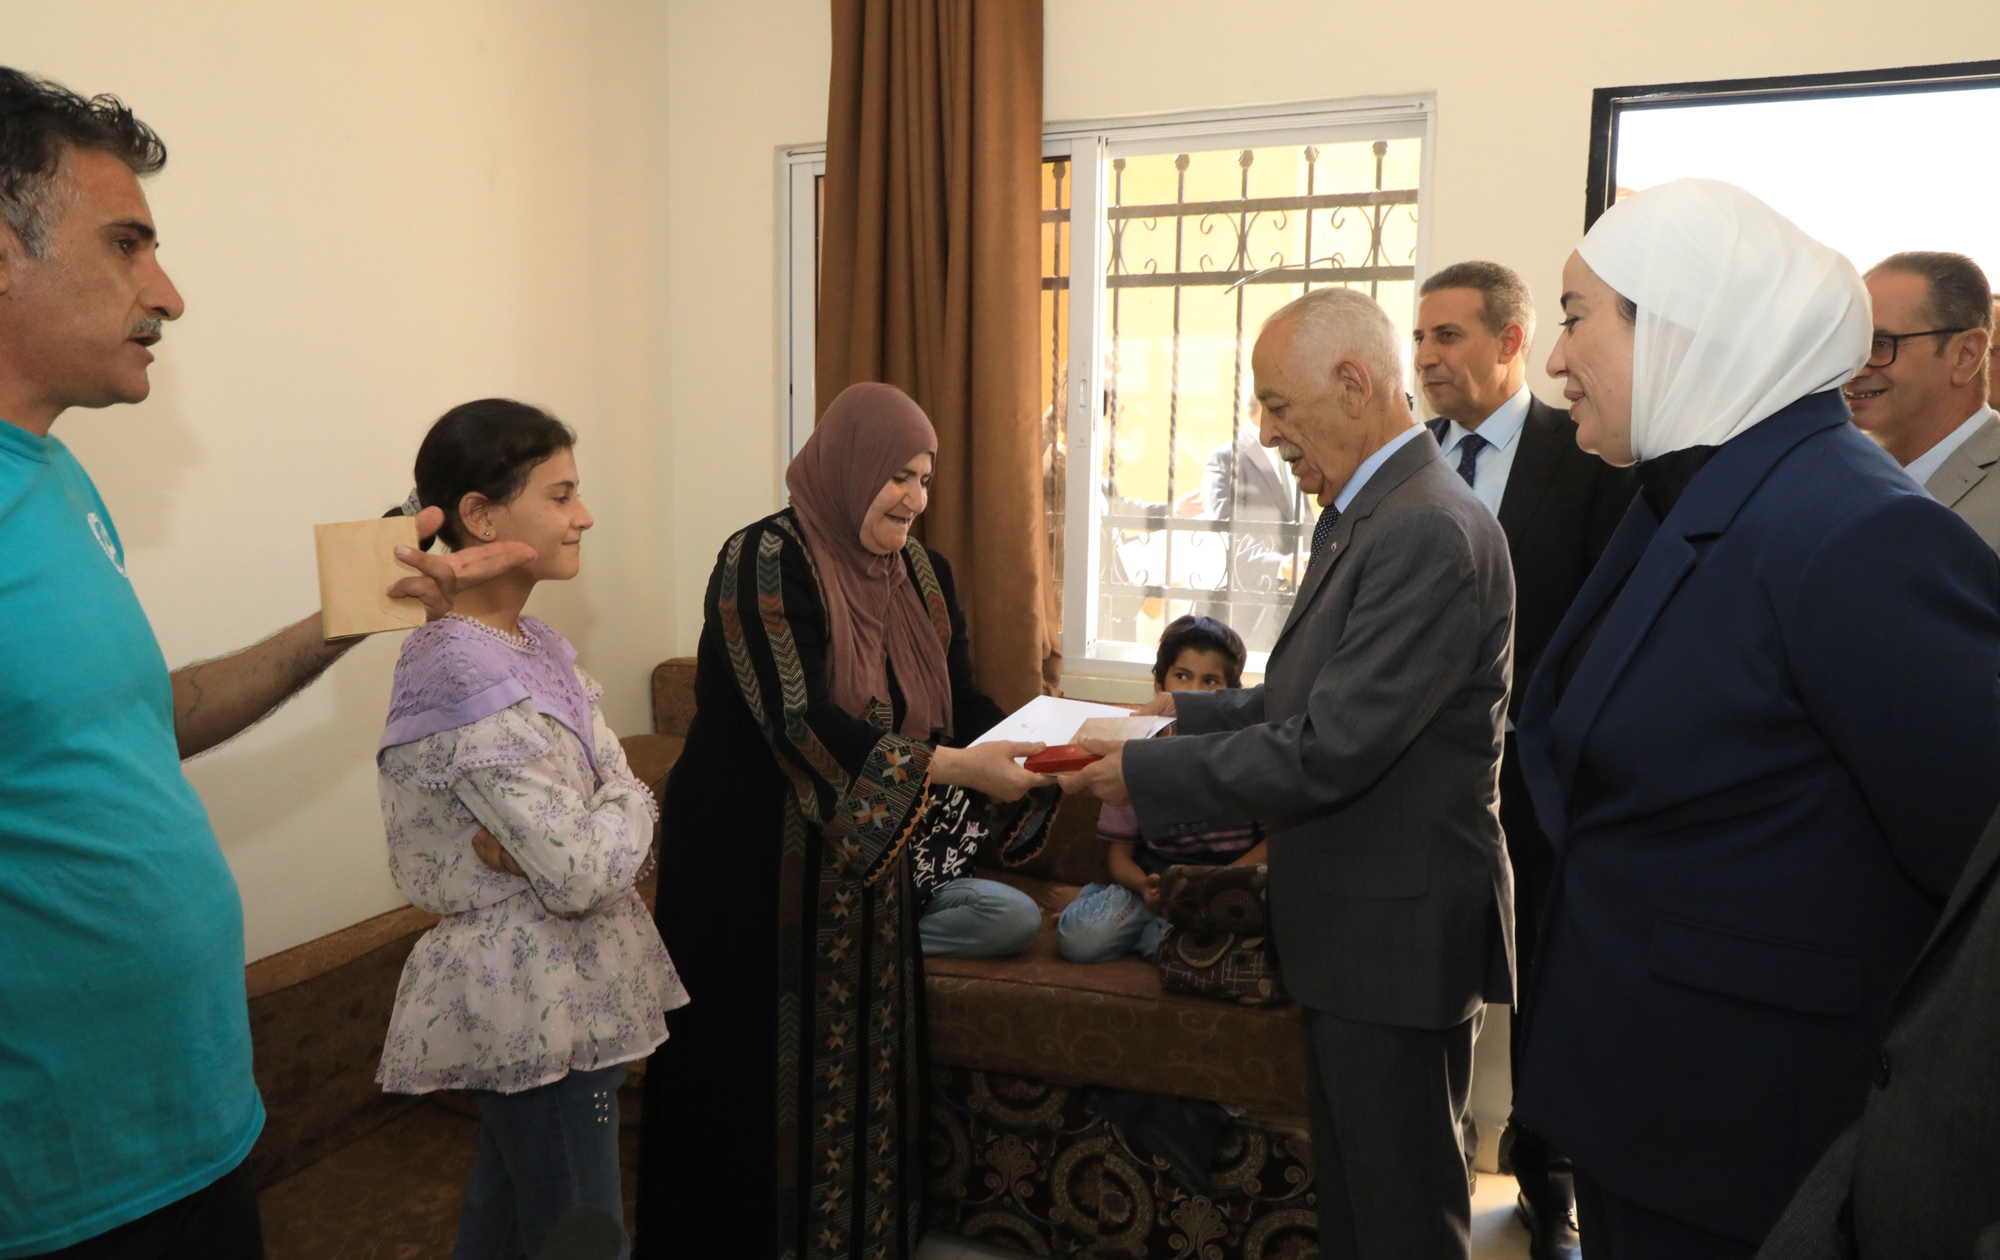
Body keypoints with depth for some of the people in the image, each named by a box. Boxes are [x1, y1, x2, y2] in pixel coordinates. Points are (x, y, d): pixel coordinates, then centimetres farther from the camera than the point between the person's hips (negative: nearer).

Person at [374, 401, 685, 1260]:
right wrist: (624, 809, -6)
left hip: (545, 993, 9)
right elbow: (585, 873, -25)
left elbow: (621, 786, 2)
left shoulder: (532, 645, 5)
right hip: (540, 1007, -9)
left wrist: (553, 837, -18)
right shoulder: (471, 675, -23)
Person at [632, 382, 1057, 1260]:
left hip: (871, 863, 6)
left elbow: (961, 703, 4)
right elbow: (797, 719, -25)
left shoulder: (921, 572, 6)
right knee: (766, 1081, 4)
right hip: (758, 868, -6)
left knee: (861, 1067, 12)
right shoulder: (765, 560, -15)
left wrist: (1032, 752, -16)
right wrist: (951, 766, -31)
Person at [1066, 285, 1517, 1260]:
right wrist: (1193, 710, 7)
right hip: (1353, 925, 10)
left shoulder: (1430, 532, -23)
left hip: (1399, 932, -9)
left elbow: (1329, 749, -26)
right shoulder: (1364, 514, 9)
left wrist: (1146, 774, -18)